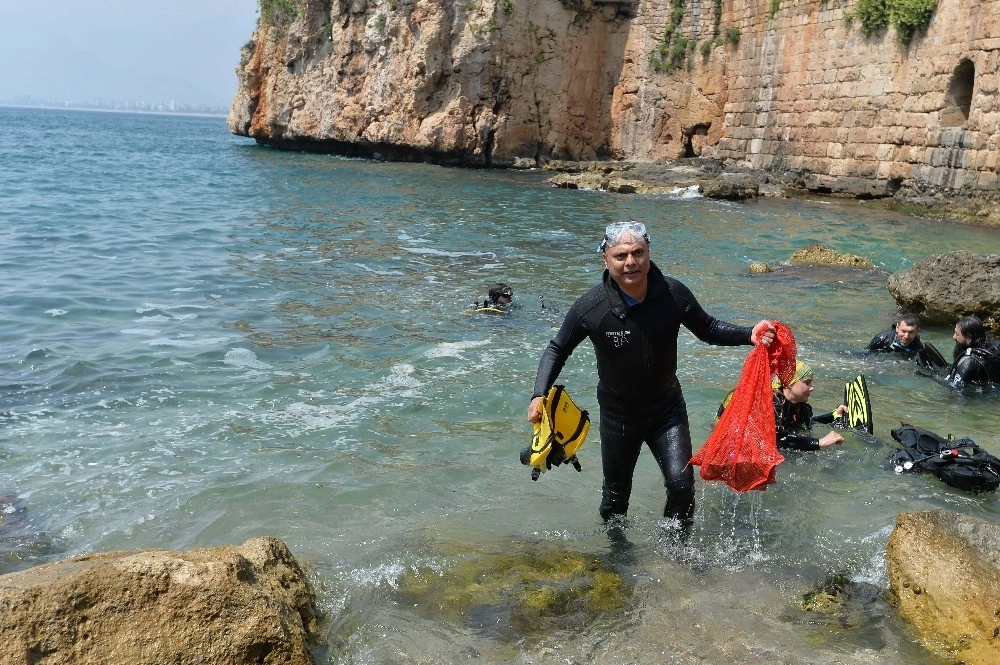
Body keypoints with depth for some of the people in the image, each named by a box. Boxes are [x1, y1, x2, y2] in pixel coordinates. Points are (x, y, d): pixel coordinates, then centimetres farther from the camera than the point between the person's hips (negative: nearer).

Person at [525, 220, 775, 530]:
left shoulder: (673, 294, -17)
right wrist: (540, 394, -19)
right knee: (616, 493, 16)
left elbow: (708, 329, -1)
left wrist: (750, 334, -19)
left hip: (667, 407, 1)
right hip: (618, 413, 0)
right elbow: (557, 349, -6)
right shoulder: (590, 307, -21)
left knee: (682, 485, -11)